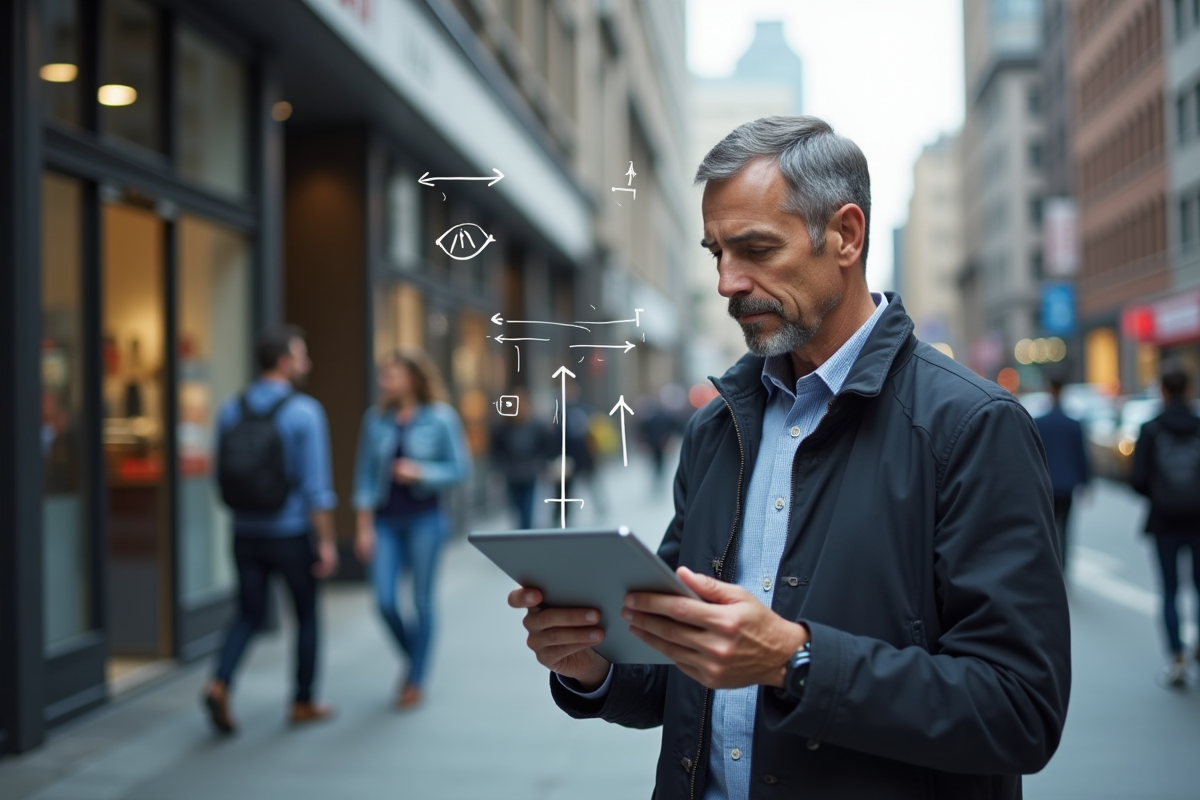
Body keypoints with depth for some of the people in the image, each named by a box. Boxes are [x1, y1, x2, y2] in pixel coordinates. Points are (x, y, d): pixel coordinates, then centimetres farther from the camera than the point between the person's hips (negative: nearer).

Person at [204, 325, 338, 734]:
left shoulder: (231, 410, 2)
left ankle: (219, 684, -6)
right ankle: (303, 703, 21)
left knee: (249, 615, 14)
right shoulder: (304, 411, -14)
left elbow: (221, 475, 8)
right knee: (307, 615, 13)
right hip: (291, 533, -4)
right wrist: (327, 541, -13)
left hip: (245, 532, 4)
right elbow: (316, 484, -17)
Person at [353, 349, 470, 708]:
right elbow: (365, 473, 3)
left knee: (422, 599, 4)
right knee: (384, 600, -2)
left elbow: (459, 467, -3)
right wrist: (364, 526, -1)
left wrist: (421, 472, -18)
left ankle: (416, 681, 17)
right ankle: (413, 658, 26)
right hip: (385, 520, 3)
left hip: (424, 519, -2)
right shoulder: (376, 419, 3)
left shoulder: (440, 418, -5)